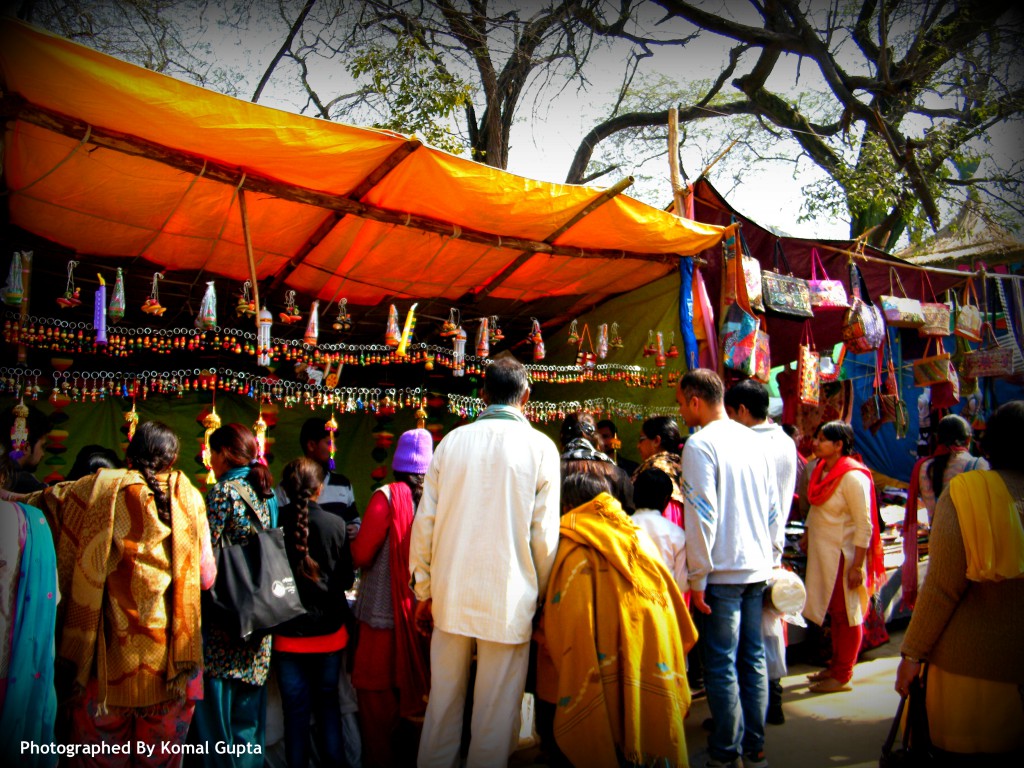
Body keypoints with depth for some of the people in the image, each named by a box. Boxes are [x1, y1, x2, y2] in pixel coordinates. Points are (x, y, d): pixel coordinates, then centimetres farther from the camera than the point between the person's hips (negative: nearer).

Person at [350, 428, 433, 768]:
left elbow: (362, 556, -14)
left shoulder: (387, 497, -14)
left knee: (376, 688, 10)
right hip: (426, 610, 5)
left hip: (386, 612, -4)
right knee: (415, 684, 18)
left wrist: (352, 541, 6)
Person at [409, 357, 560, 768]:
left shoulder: (452, 441, 2)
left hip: (450, 596, 3)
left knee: (442, 705, 16)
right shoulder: (540, 447, -5)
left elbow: (424, 522, 3)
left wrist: (425, 592, 12)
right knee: (495, 716, 9)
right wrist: (541, 597, 6)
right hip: (508, 601, -3)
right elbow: (544, 535, -6)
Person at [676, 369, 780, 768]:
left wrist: (698, 577, -12)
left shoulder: (700, 444, -13)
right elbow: (773, 508, 13)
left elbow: (701, 514, -17)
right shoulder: (753, 441, 9)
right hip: (757, 567, 7)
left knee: (721, 664, 3)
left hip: (723, 572, -7)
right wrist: (772, 558, 20)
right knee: (753, 658, 14)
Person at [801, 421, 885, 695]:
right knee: (834, 612, 17)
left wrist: (857, 566, -20)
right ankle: (835, 665, 30)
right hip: (821, 552, 8)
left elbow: (865, 525, -19)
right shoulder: (820, 469, 5)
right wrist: (807, 534, 17)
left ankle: (842, 675, 15)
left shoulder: (852, 477, -19)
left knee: (847, 615, 5)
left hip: (844, 554, -8)